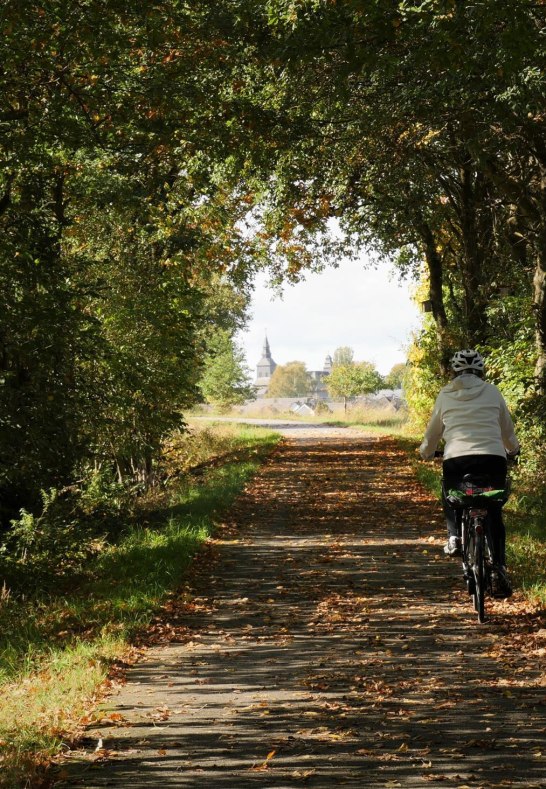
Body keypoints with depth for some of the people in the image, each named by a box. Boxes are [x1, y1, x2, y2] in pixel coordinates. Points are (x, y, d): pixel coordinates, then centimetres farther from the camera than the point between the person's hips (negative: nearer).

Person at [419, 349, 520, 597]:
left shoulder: (445, 395, 12)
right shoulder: (492, 392, 12)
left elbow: (433, 432, 23)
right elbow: (507, 429, 24)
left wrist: (425, 453, 43)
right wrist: (513, 449, 44)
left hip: (456, 460, 0)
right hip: (493, 458, 0)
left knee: (451, 501, 29)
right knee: (494, 516, 12)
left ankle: (454, 535, 5)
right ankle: (499, 569, 0)